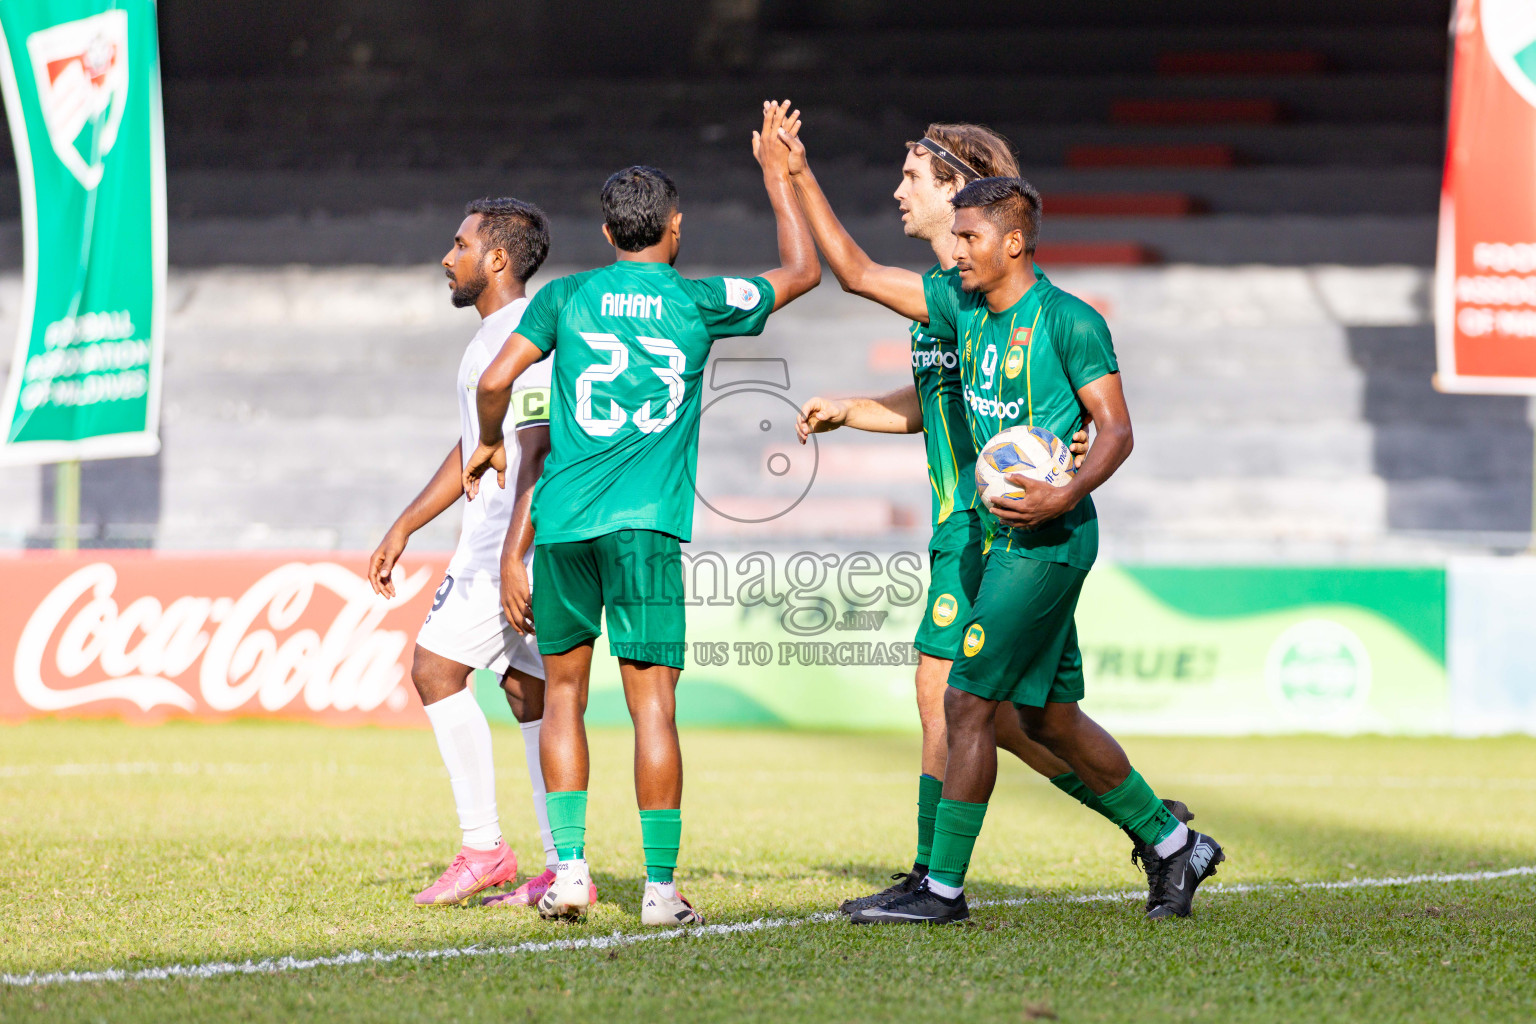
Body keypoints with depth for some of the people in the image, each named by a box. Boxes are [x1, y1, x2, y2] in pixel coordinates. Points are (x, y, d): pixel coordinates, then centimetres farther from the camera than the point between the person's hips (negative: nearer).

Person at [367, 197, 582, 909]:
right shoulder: (491, 335, 19)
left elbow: (538, 454, -22)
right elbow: (472, 450, 27)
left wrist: (512, 558, -27)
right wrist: (403, 529, 27)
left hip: (519, 541, -10)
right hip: (493, 539, 10)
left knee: (437, 669, -12)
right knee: (529, 693, 7)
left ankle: (484, 848, -9)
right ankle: (562, 870, 7)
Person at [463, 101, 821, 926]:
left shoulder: (567, 297, 6)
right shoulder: (699, 302, 5)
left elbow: (495, 380, 1)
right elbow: (803, 270, 18)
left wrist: (490, 444, 21)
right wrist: (776, 170, 26)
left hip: (562, 519, 2)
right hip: (646, 524, -2)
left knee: (563, 690, 14)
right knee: (652, 702, -2)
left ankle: (570, 866, 7)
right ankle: (660, 885, -3)